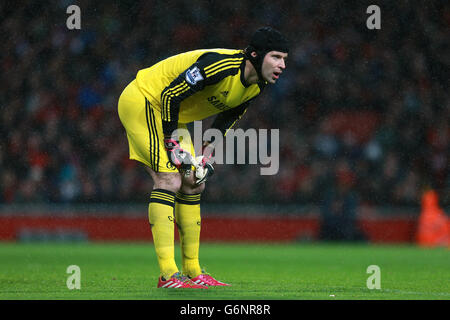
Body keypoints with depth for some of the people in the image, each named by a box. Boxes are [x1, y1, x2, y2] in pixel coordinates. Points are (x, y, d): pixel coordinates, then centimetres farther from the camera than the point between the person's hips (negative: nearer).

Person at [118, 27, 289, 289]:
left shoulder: (257, 85, -4)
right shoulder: (221, 64, -31)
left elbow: (227, 118, 11)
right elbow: (171, 95, -28)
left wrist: (207, 154, 0)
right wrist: (171, 144, -22)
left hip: (173, 116, 10)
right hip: (141, 100, -10)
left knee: (193, 184, 7)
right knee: (169, 180, -19)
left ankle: (193, 272, 14)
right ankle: (168, 275, -24)